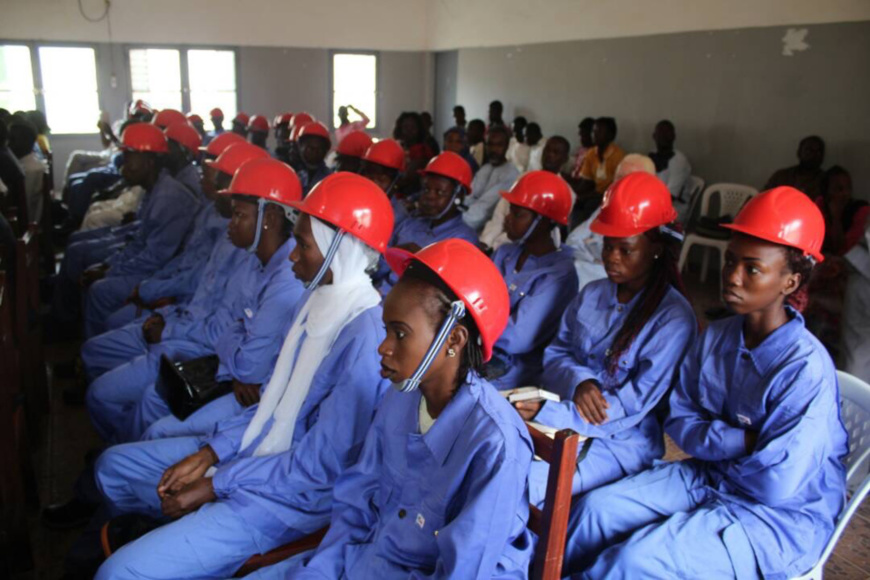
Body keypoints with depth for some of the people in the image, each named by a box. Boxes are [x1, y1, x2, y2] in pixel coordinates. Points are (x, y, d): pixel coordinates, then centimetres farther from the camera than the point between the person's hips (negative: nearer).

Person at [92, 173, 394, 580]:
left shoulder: (365, 336, -26)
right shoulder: (319, 300, 2)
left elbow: (318, 469, -23)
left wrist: (213, 486, -15)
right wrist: (209, 453, 0)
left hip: (293, 494, -9)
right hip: (257, 451, 9)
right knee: (113, 465, 18)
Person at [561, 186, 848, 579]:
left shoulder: (806, 369, -25)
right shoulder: (716, 337, -3)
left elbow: (776, 486, -24)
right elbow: (679, 419, 3)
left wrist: (713, 443, -8)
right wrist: (738, 441, -15)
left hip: (780, 516, -6)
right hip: (709, 476, 7)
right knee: (596, 509, -8)